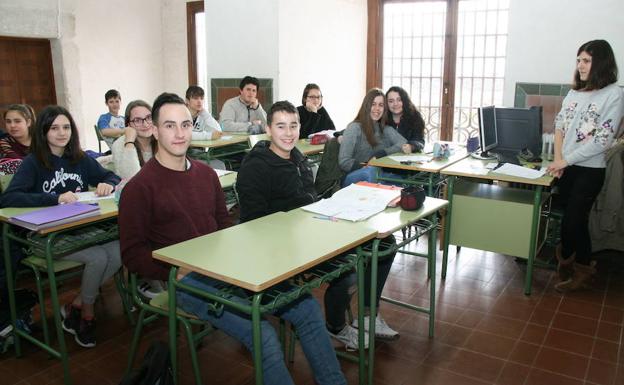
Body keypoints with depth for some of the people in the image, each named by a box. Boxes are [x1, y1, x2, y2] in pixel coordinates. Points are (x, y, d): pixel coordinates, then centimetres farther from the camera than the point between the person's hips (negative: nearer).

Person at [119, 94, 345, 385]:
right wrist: (178, 271, -16)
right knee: (263, 336, -25)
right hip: (187, 281, -6)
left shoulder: (206, 174, 13)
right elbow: (133, 254, -5)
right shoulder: (140, 187, -5)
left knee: (307, 308, -4)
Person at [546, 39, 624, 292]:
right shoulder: (575, 91, 8)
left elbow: (603, 139, -16)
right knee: (576, 220, 14)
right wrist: (558, 158, -6)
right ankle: (582, 268, 30)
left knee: (572, 221, 0)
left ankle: (565, 258, 25)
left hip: (590, 170, -5)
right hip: (566, 167, 6)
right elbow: (559, 125, 8)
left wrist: (566, 160, -15)